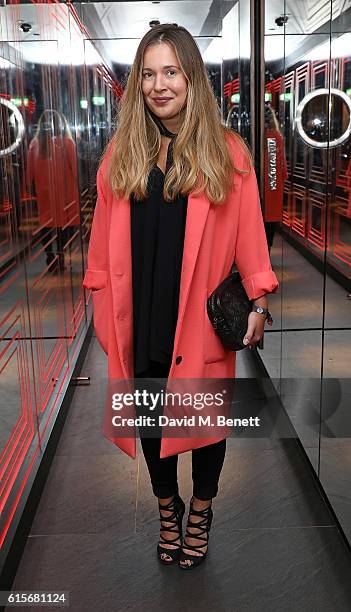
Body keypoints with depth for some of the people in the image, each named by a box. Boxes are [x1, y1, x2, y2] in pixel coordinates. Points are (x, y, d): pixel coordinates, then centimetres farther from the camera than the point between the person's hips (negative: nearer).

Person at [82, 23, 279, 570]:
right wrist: (102, 302, 4)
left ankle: (200, 511, 39)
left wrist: (258, 301, -6)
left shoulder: (225, 151, -4)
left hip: (203, 316, -2)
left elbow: (249, 233, -4)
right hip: (140, 317, 2)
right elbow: (104, 239, 4)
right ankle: (167, 508, 40)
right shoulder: (122, 154, 3)